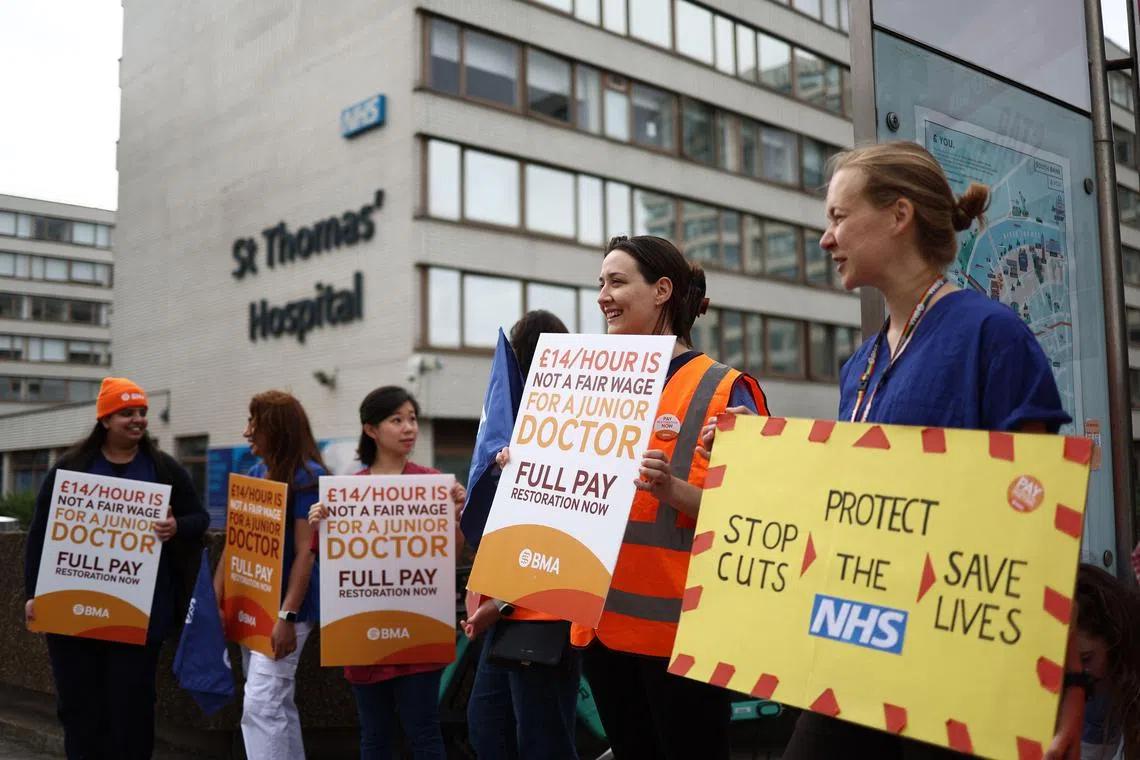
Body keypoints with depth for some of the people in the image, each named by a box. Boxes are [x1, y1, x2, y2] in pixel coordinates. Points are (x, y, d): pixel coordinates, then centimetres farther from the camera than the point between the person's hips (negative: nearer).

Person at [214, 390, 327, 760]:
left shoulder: (307, 476, -12)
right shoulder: (254, 474, 10)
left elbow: (305, 551, -17)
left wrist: (287, 615, -21)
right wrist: (215, 602, 7)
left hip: (282, 608, -8)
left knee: (260, 706, -11)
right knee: (278, 705, 15)